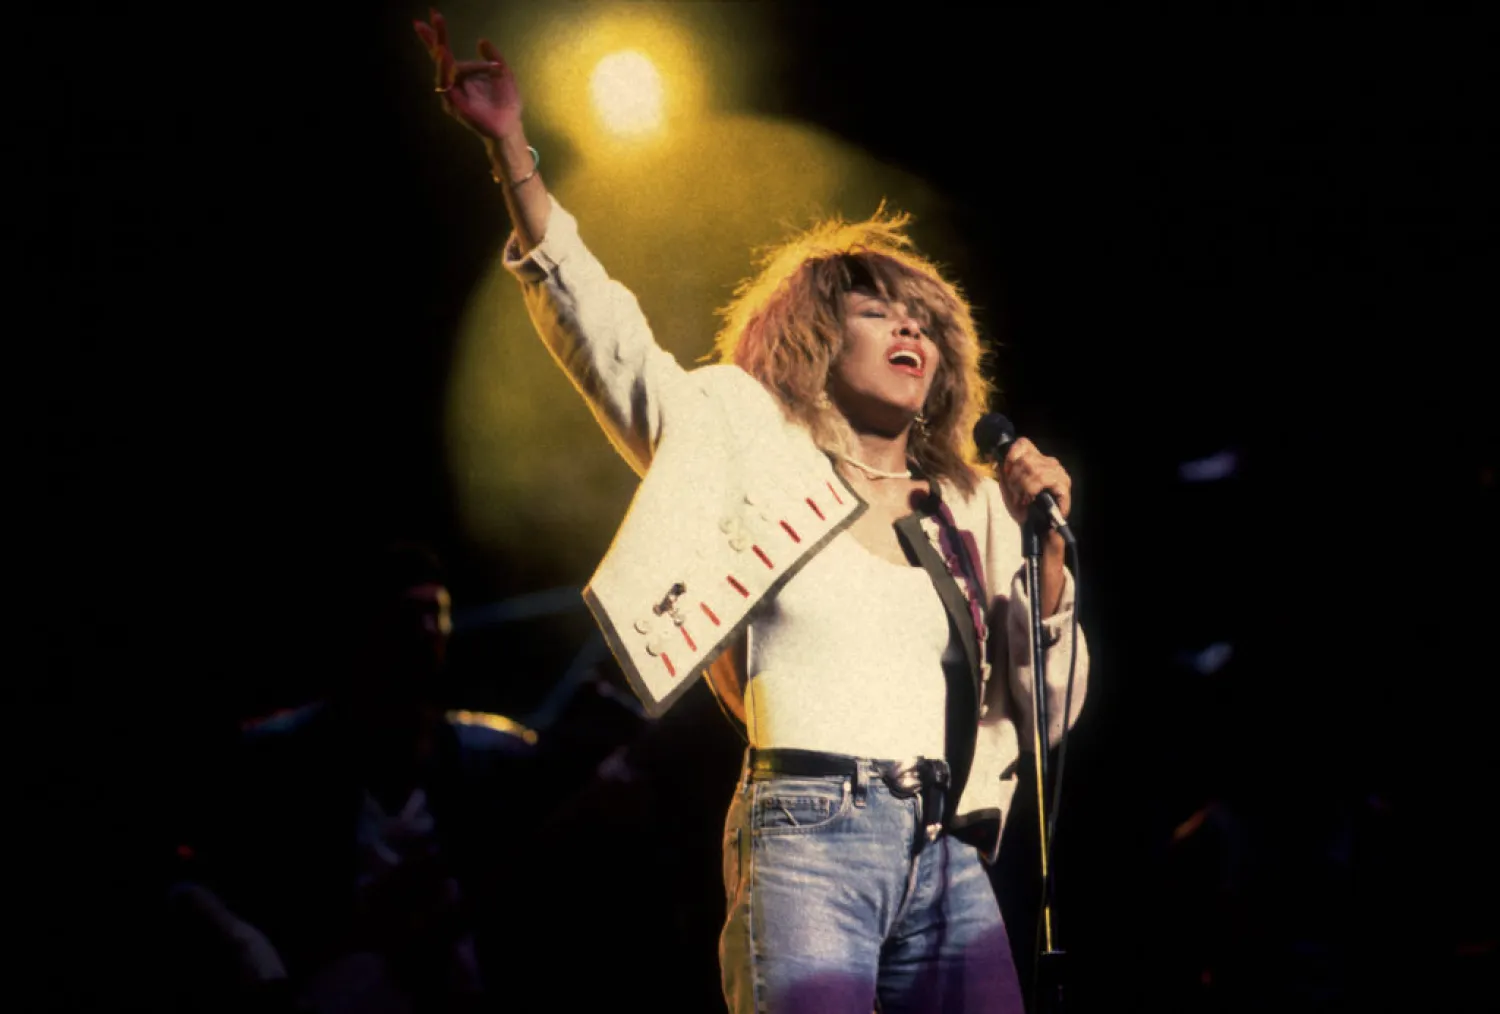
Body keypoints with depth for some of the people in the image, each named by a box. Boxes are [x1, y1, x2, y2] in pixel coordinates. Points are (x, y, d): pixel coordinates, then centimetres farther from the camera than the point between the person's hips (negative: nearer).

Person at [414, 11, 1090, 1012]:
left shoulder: (973, 512, 19)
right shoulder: (752, 445, 11)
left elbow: (1050, 712, 17)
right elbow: (598, 325, 4)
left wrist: (1046, 548, 4)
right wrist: (511, 151, -4)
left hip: (952, 863, 4)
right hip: (811, 839, -4)